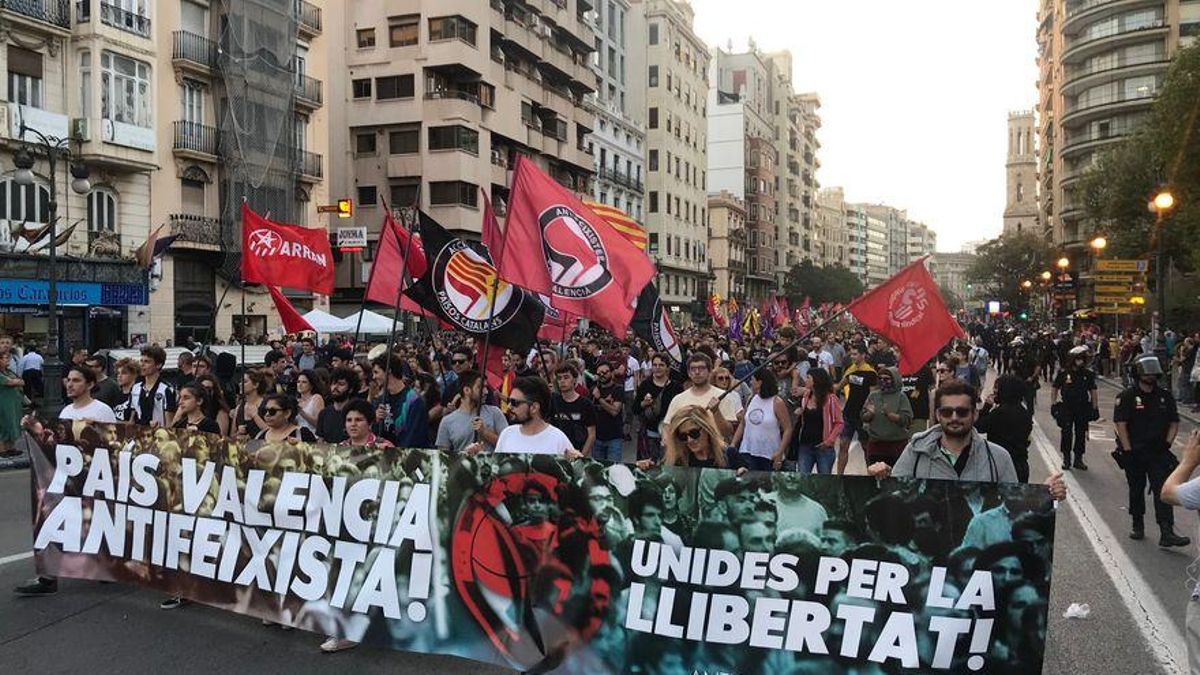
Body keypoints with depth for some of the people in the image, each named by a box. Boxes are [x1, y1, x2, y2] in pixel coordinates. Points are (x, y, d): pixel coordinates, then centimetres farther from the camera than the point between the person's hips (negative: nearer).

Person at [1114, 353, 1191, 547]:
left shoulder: (1165, 396, 5)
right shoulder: (1127, 397, -6)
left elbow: (1174, 422, 12)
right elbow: (1120, 424, -10)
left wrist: (1167, 443, -2)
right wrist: (1127, 450, -14)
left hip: (1158, 452, 2)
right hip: (1134, 453, -2)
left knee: (1163, 491, -7)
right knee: (1136, 490, 11)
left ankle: (1167, 533, -11)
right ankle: (1137, 526, 27)